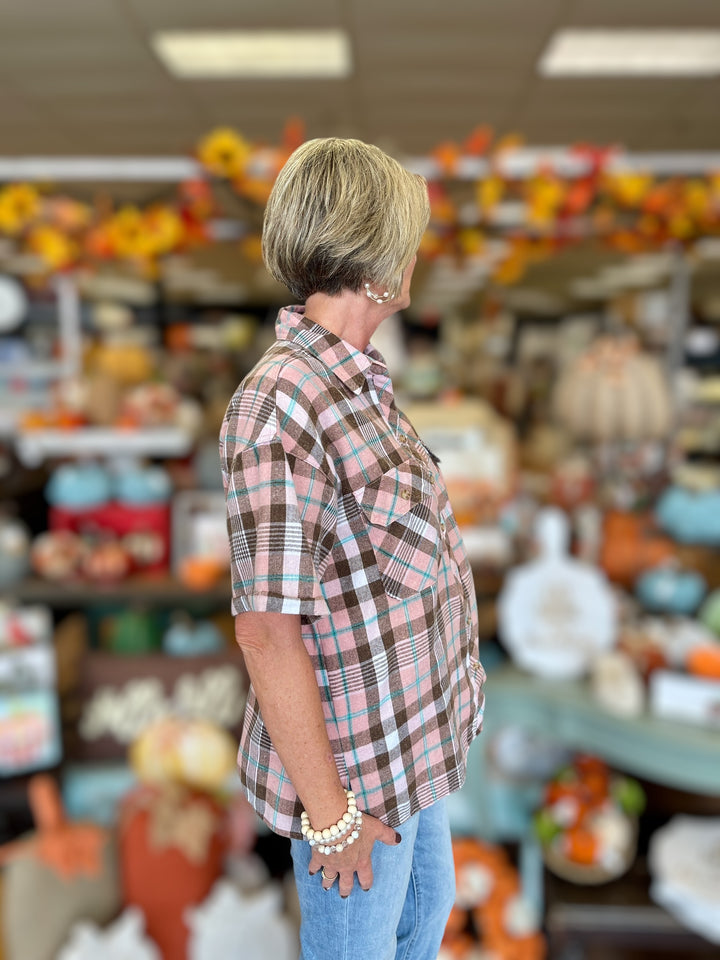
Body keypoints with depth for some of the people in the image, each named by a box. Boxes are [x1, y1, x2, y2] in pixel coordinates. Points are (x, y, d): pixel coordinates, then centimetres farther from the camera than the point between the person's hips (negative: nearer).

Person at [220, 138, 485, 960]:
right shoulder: (280, 407, -28)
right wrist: (331, 815, -19)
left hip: (413, 733, 8)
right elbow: (267, 631, -27)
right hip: (355, 764, -8)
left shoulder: (356, 377, 1)